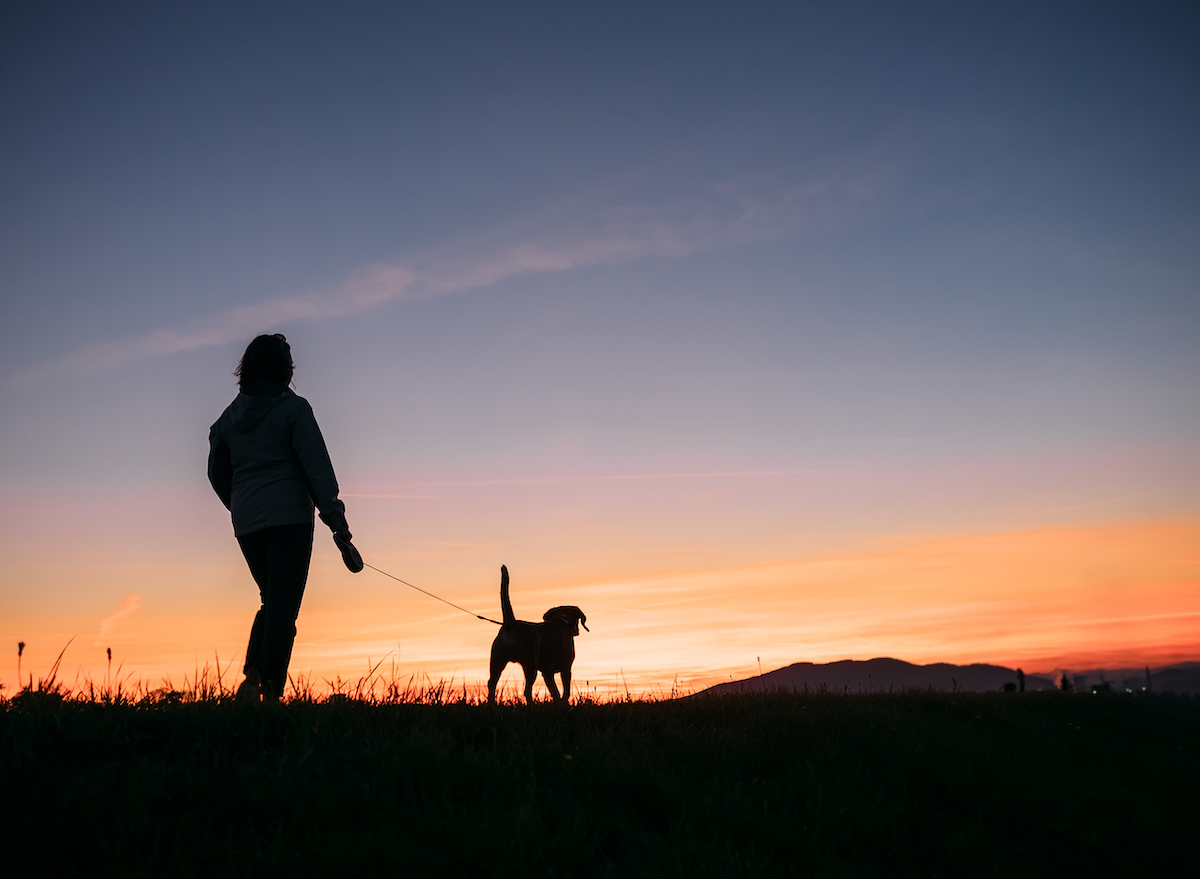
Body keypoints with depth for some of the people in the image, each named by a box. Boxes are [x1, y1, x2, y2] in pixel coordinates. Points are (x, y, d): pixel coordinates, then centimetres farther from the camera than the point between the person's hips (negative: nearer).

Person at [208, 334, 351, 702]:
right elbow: (317, 465, -11)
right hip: (289, 518, -6)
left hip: (246, 523, 6)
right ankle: (270, 691, -8)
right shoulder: (293, 408, -4)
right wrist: (335, 518, -12)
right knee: (283, 606, -3)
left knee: (272, 599, 18)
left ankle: (253, 675, 1)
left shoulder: (230, 415, 13)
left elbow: (217, 472, 19)